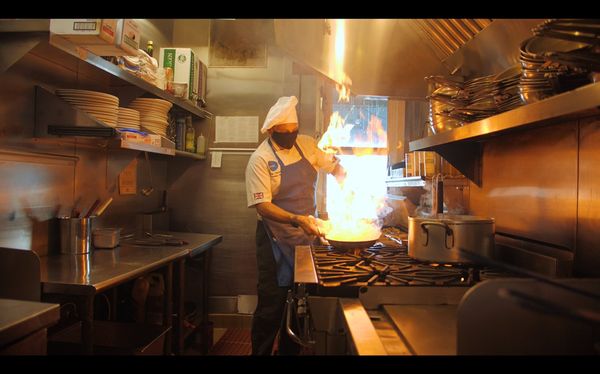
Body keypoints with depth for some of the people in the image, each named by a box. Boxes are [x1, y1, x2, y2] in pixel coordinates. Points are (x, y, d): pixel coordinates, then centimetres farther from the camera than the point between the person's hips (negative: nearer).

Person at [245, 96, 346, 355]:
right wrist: (297, 220, -32)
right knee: (272, 306, 3)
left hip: (307, 236, 6)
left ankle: (290, 351, 33)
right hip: (277, 241, -5)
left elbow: (334, 165, 15)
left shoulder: (307, 144, 2)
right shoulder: (260, 159, -14)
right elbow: (262, 206, -20)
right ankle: (260, 352, 24)